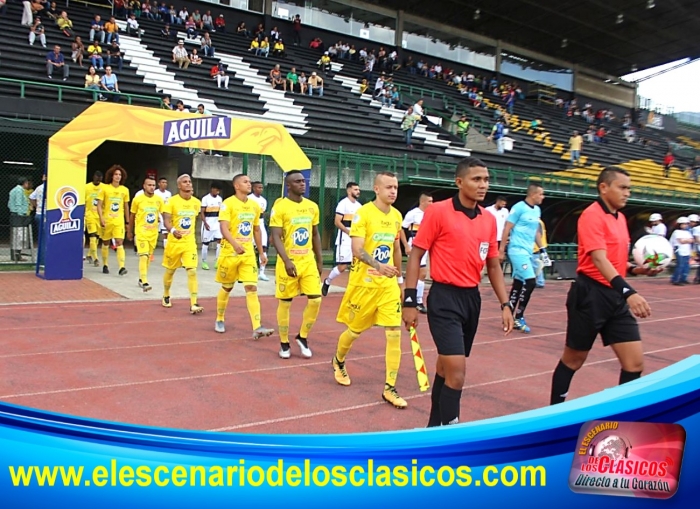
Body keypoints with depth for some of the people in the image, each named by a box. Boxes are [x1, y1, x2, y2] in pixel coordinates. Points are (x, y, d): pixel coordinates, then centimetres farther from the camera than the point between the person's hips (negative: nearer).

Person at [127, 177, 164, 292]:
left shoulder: (159, 199, 0)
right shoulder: (137, 199, -5)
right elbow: (132, 216, 6)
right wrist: (129, 231, 12)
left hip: (153, 233, 4)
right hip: (141, 232, -4)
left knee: (148, 257, 14)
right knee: (143, 256, -15)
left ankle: (141, 279, 31)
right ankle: (144, 283, -19)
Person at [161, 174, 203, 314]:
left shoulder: (196, 202, 3)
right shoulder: (172, 201, -9)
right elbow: (166, 221, -17)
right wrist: (173, 231, -36)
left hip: (190, 242, 2)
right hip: (174, 242, -2)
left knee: (192, 271, -12)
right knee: (170, 270, 14)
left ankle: (193, 304, -13)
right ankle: (166, 296, 39)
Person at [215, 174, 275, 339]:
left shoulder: (255, 205, 8)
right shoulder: (228, 203, -10)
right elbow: (224, 228, -21)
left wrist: (261, 252, 17)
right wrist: (235, 244, -39)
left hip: (248, 253, 4)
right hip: (230, 252, -4)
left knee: (252, 288, -7)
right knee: (227, 288, 10)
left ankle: (257, 328, -12)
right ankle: (219, 320, 31)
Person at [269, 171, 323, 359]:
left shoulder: (312, 206, 7)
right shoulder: (280, 207, -10)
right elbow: (276, 237, -15)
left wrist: (319, 260, 13)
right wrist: (287, 261, -27)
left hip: (308, 261, 5)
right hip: (288, 262, -4)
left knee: (315, 299, -1)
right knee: (285, 303, 5)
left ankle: (302, 337, 19)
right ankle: (284, 343, 20)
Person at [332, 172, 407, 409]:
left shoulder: (397, 215, 7)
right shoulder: (363, 213, -13)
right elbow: (357, 250, -22)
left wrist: (399, 277, 22)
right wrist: (378, 265, -38)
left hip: (389, 284, 5)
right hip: (364, 283, -4)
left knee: (394, 333, -4)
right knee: (354, 330, 11)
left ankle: (390, 388, 5)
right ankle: (338, 361, 43)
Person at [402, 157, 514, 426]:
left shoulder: (489, 220, 7)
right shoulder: (438, 211, -10)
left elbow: (493, 265, 15)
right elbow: (415, 255, -8)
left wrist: (505, 304, 9)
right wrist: (410, 300, -12)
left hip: (472, 298, 6)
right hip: (445, 298, -6)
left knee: (447, 367, 17)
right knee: (456, 369, -12)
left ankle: (435, 426, 34)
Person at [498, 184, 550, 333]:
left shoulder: (537, 210, 13)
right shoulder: (519, 207, -11)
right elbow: (507, 229, -11)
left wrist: (542, 249, 20)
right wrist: (501, 250, -12)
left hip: (528, 252, 8)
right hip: (517, 250, -8)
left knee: (519, 284, 10)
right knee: (530, 281, -15)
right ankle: (519, 318, -4)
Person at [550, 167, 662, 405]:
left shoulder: (620, 217, 13)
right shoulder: (592, 215, -13)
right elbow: (600, 260, -25)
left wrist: (635, 269, 5)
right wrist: (628, 292, -35)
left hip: (615, 296, 8)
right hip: (591, 295, -8)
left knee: (635, 362, 2)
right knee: (573, 360, 6)